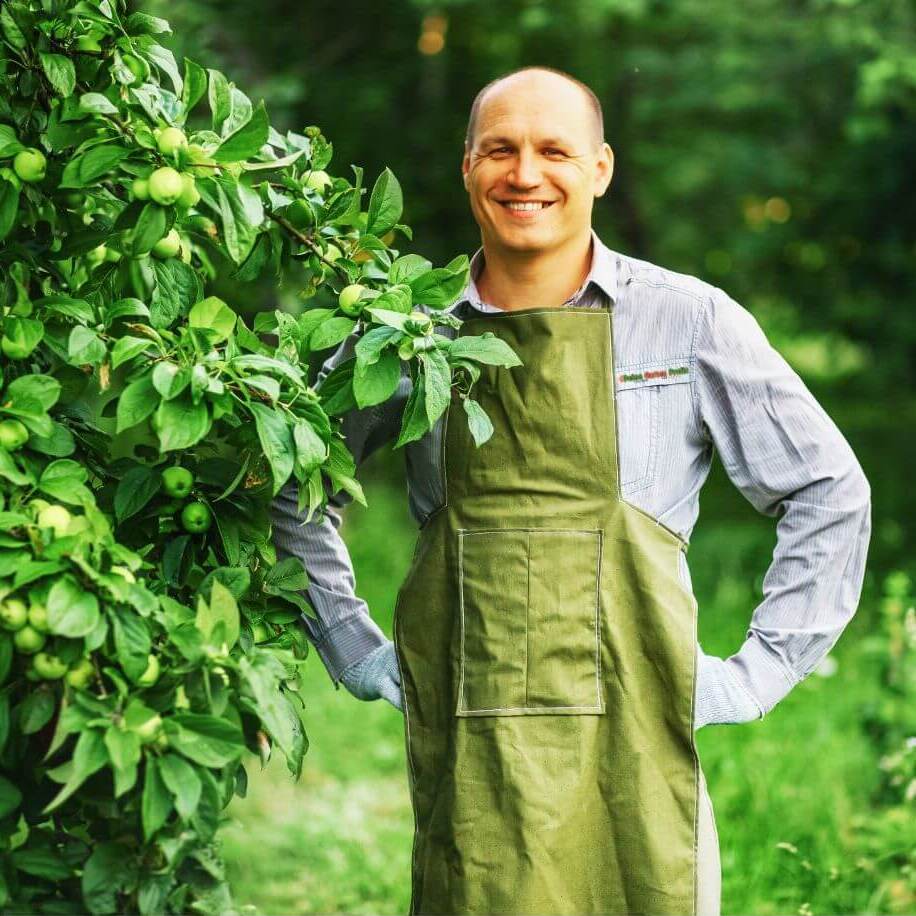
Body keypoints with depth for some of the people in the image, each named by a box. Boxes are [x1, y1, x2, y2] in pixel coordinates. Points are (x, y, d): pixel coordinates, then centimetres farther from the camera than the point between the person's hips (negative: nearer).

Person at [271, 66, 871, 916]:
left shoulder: (690, 320, 2)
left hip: (630, 746, -1)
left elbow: (829, 493, 9)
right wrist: (353, 650, 14)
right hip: (467, 748, 1)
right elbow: (298, 488, 22)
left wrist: (757, 672, 4)